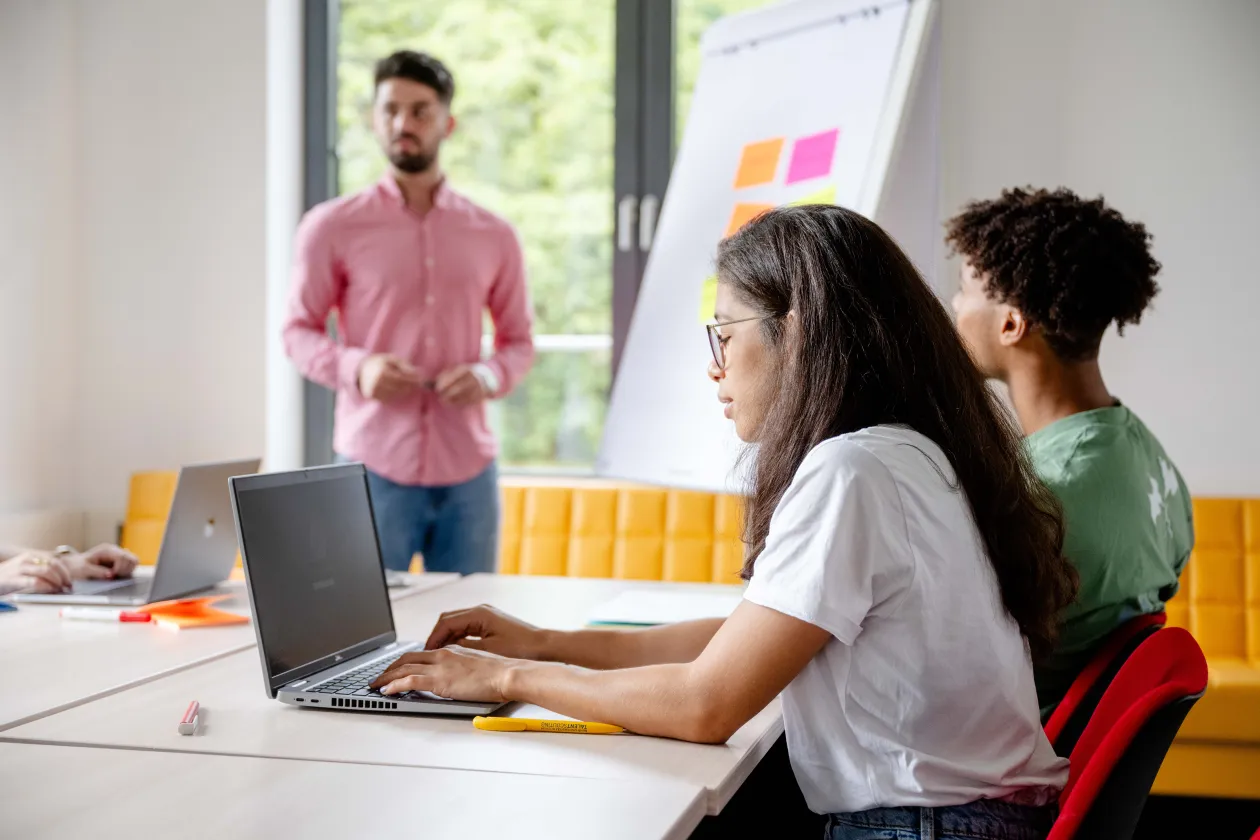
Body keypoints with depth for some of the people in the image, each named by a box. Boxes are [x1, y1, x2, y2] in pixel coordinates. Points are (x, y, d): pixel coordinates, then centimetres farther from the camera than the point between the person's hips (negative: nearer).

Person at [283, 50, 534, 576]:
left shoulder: (493, 236, 7)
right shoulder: (333, 226, 0)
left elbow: (519, 340, 12)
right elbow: (299, 331, 3)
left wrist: (487, 376, -10)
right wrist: (356, 368, -17)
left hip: (468, 471, 2)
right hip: (373, 466, -2)